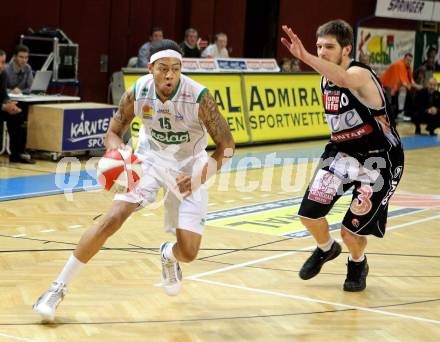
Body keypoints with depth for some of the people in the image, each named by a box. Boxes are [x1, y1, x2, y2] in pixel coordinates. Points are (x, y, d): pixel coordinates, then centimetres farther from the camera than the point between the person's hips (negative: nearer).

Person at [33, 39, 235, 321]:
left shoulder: (199, 97, -29)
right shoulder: (137, 94, -21)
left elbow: (227, 146, -20)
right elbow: (113, 134, -5)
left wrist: (201, 176, -34)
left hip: (189, 167, -1)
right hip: (151, 158, 1)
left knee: (188, 252, -8)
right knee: (113, 218, -20)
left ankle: (169, 256, 34)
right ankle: (59, 287, -10)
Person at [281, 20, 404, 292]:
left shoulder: (360, 74, -26)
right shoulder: (325, 80, 0)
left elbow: (344, 80, -52)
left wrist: (305, 56, -64)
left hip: (379, 159, -6)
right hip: (342, 152, 7)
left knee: (352, 231, -5)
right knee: (309, 213, -6)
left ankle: (358, 264, 32)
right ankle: (326, 249, 28)